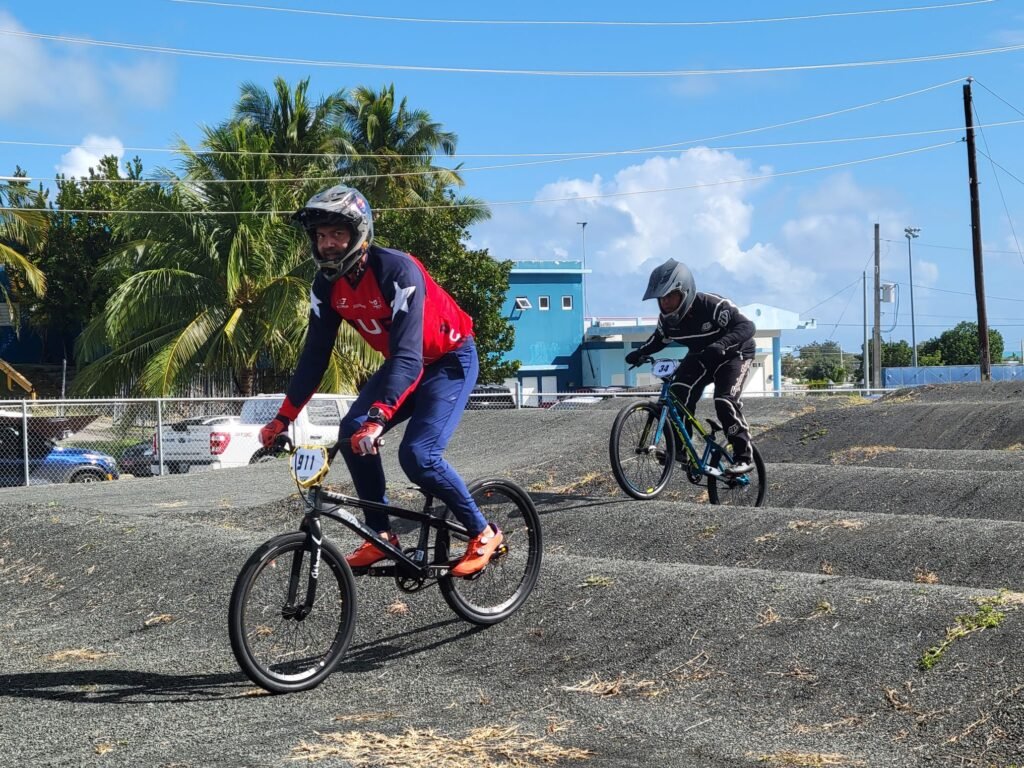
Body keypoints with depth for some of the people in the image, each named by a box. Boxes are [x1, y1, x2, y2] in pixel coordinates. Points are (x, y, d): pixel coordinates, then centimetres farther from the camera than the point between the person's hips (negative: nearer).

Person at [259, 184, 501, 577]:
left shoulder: (397, 271, -32)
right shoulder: (328, 283, -11)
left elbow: (408, 355, -40)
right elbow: (315, 354, -6)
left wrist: (378, 418, -51)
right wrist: (283, 418, -11)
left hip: (450, 360, -7)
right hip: (402, 362, 7)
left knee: (418, 455, -21)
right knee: (352, 434, -11)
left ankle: (483, 533, -2)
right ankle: (382, 535, 2)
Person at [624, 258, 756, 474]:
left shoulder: (712, 306, -34)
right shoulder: (666, 318, -15)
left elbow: (746, 326, -39)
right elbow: (659, 340, 5)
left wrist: (722, 344, -56)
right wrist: (639, 353, -13)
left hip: (734, 354, -6)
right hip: (701, 357, 6)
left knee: (725, 401, -24)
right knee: (678, 392, -18)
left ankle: (744, 456, -13)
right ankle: (677, 447, -7)